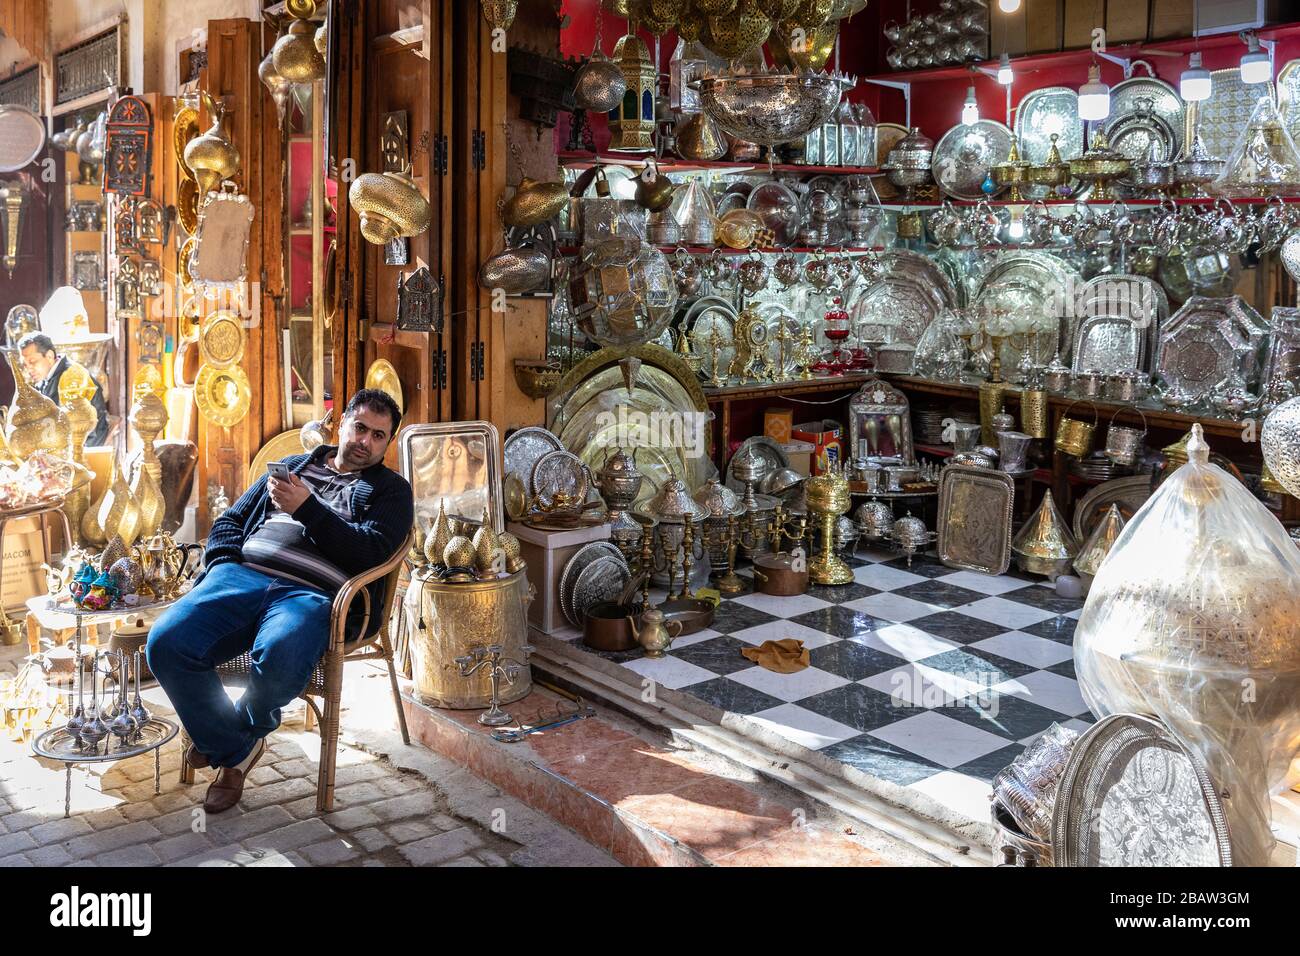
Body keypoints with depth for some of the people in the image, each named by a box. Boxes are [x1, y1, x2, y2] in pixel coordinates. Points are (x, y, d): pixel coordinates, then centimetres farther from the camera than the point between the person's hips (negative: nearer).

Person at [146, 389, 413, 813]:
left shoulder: (391, 490, 18)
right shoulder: (294, 466, 30)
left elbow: (370, 551, -1)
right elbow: (231, 519, 27)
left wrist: (306, 508, -8)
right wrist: (222, 565, 6)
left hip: (312, 594, -4)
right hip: (242, 575, 4)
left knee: (277, 658, -38)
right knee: (166, 642, -24)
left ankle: (243, 726, 1)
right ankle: (234, 749, -3)